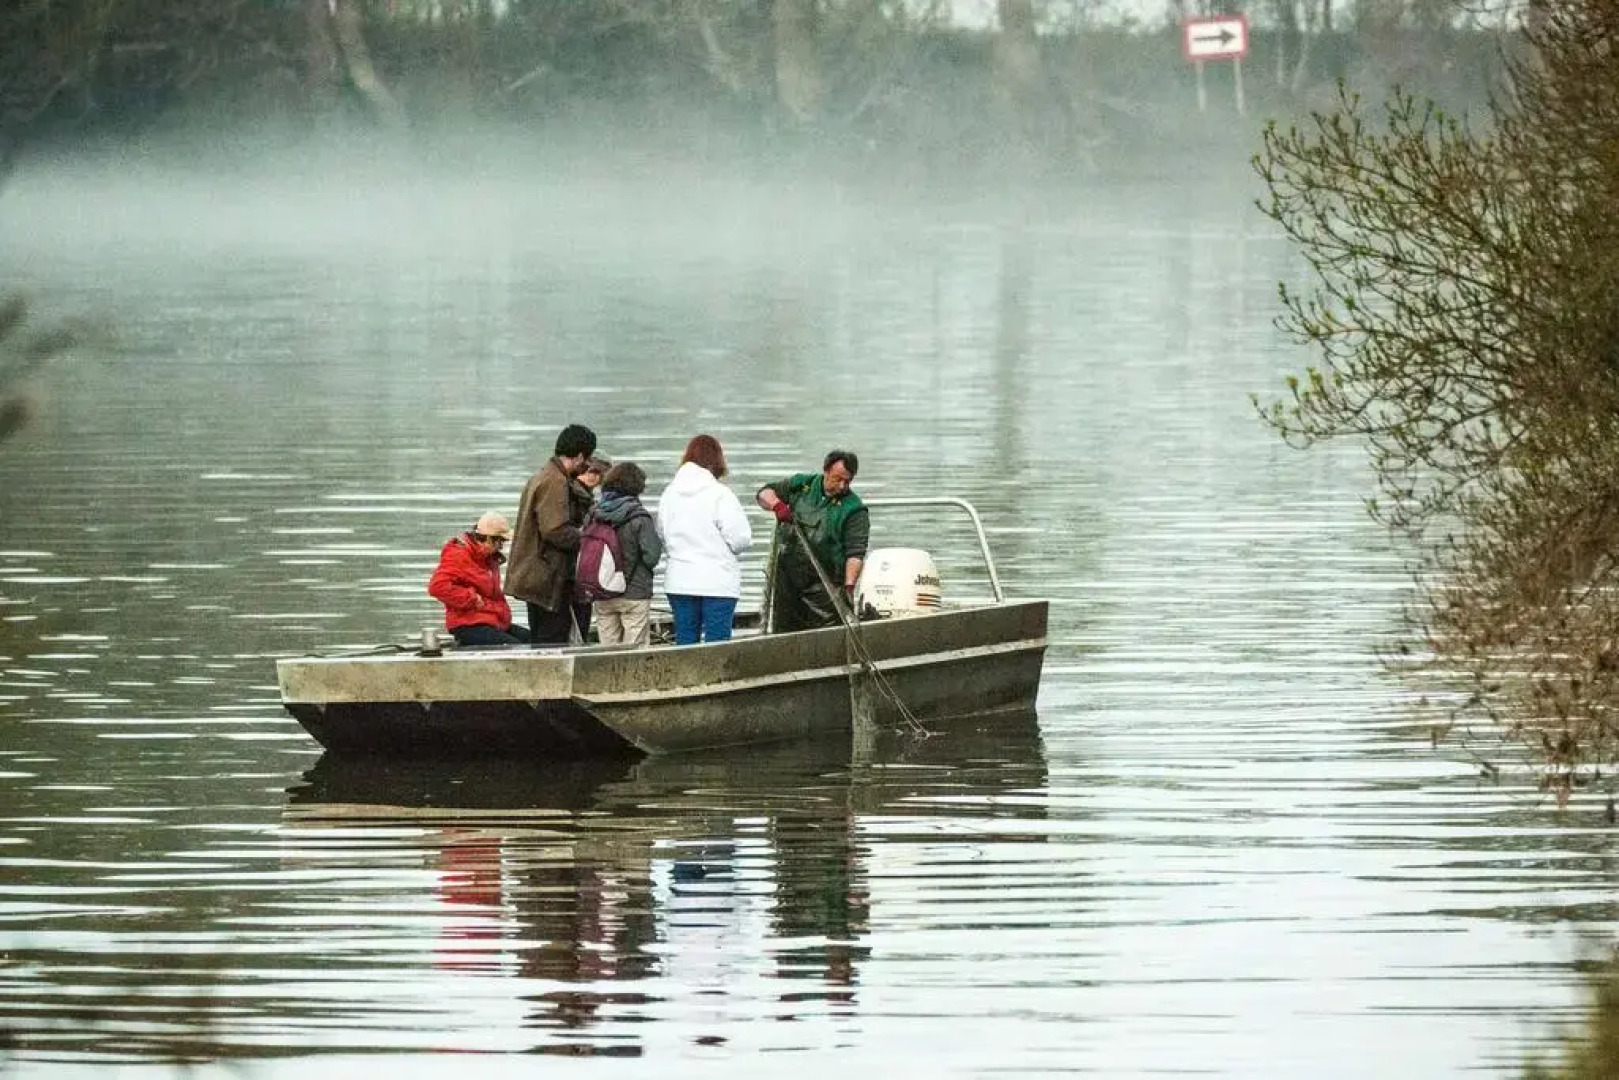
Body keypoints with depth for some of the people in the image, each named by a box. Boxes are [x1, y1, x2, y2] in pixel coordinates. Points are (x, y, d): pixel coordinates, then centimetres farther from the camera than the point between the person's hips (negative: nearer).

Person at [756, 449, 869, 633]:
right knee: (782, 633, 8)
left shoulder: (854, 510, -4)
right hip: (786, 576, 4)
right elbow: (765, 493, 14)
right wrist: (776, 504, -11)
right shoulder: (801, 485, 9)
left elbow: (855, 553, -13)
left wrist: (849, 586, -27)